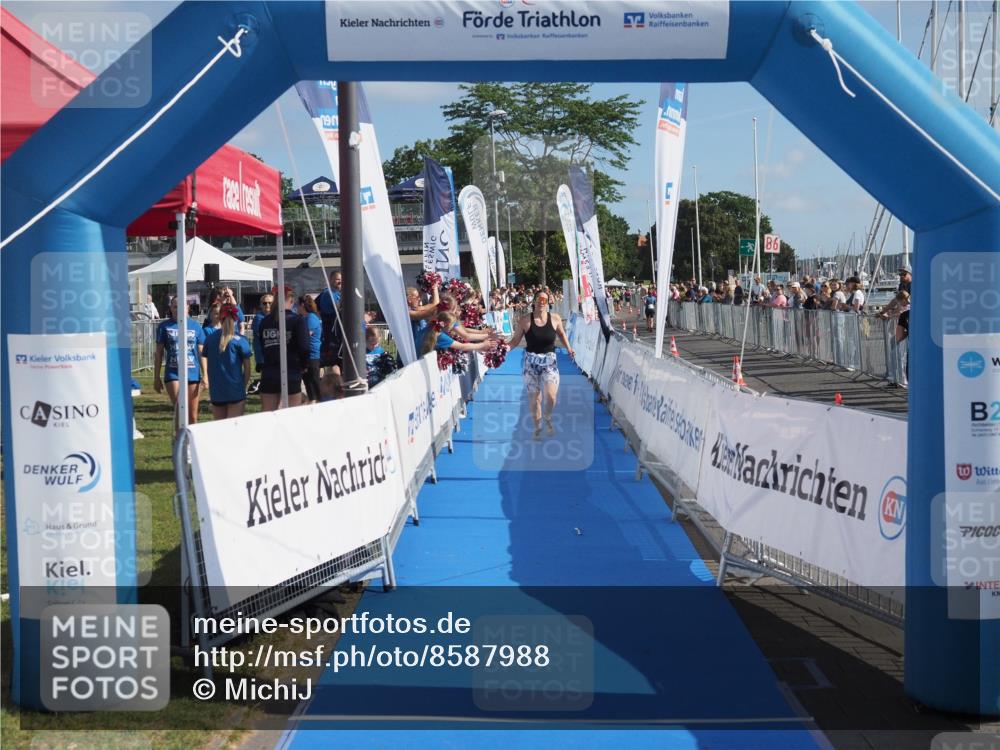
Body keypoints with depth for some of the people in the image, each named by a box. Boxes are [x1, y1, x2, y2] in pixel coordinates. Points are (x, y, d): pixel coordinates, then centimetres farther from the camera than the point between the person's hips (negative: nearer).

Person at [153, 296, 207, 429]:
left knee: (192, 414, 7)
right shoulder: (165, 326, 3)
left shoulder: (195, 325, 5)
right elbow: (159, 353, 7)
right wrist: (156, 378, 6)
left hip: (193, 374, 2)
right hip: (173, 374, -1)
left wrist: (205, 375, 2)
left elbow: (201, 353, 8)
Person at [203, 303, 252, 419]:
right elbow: (247, 368, -5)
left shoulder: (209, 339, 3)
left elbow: (208, 363, 7)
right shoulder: (240, 340, -7)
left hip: (216, 392, 4)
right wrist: (244, 387, 7)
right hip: (236, 392, -4)